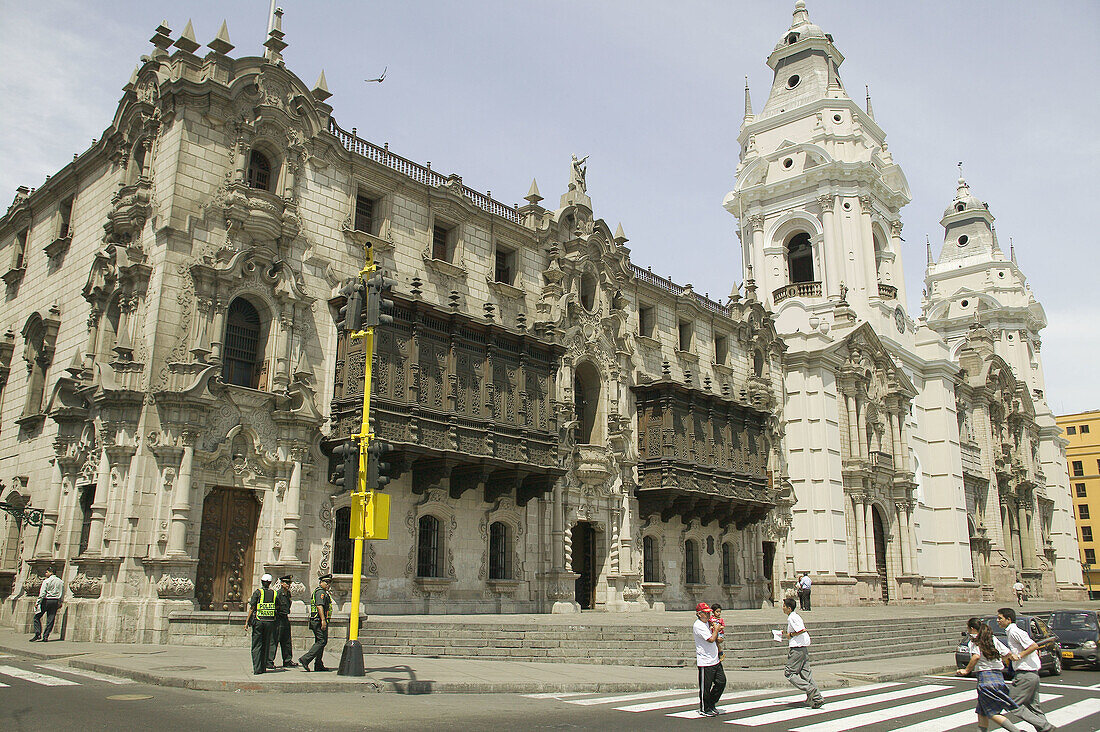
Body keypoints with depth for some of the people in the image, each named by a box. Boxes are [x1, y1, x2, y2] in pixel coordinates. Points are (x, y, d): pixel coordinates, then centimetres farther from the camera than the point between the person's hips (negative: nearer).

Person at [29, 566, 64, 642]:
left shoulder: (46, 581, -8)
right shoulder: (61, 582, 10)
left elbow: (42, 593, -13)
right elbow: (62, 593, 15)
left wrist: (37, 602, -9)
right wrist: (60, 603, 24)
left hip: (46, 601, -5)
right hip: (55, 601, 5)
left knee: (37, 617, 5)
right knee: (50, 620, 7)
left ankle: (38, 634, -5)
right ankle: (46, 636, 6)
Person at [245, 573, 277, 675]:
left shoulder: (257, 592, -4)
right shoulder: (274, 593, 5)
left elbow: (252, 608, -5)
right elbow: (276, 609, 7)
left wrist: (247, 621, 0)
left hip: (258, 621, -3)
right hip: (270, 622, 3)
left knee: (257, 646, 1)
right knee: (266, 645, 12)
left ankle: (257, 668, -5)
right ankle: (263, 667, 13)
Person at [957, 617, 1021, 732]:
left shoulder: (973, 641, -7)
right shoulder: (993, 639, 11)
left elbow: (976, 656, -23)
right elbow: (1008, 653, 10)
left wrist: (967, 670, -13)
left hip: (985, 676, -7)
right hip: (999, 675, 7)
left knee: (992, 713, 1)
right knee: (982, 711, 16)